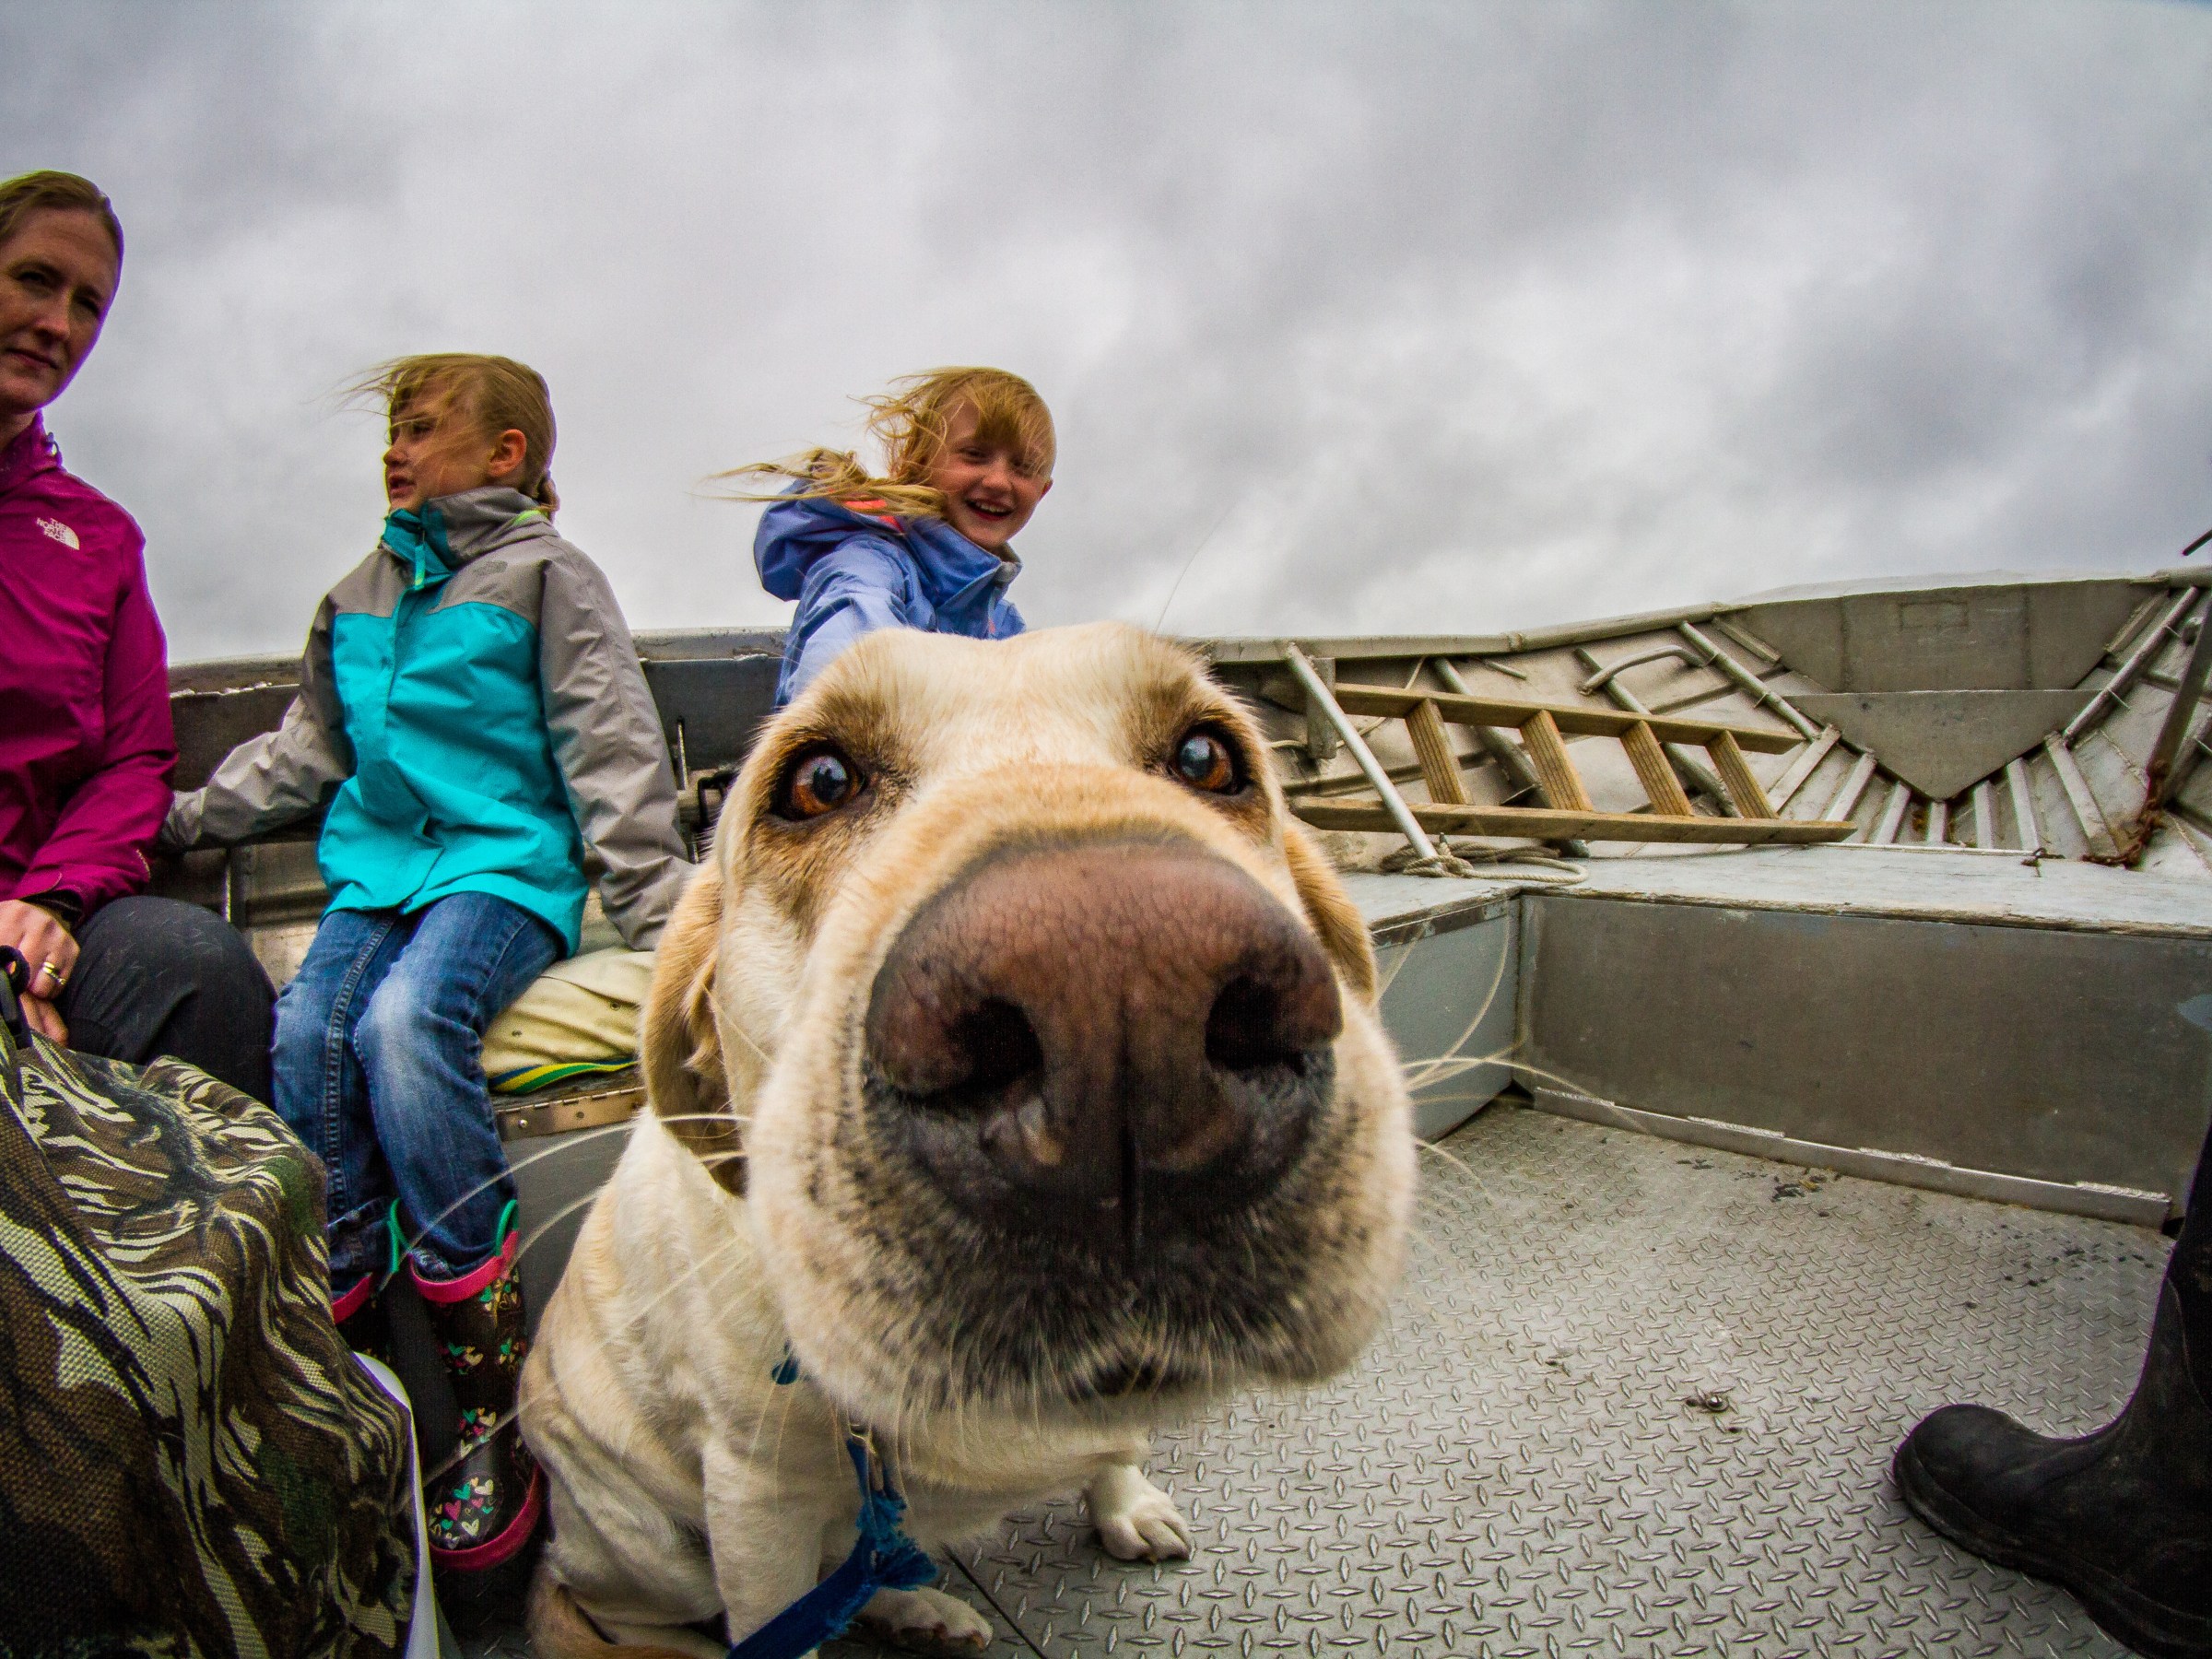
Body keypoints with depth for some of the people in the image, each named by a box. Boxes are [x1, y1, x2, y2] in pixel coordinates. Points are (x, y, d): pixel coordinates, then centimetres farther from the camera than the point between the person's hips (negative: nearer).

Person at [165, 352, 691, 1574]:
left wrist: (655, 913, -11)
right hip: (379, 868, 6)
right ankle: (338, 1357, -13)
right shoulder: (356, 601, 21)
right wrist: (178, 819, 18)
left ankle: (493, 1396, -24)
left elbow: (610, 759, -4)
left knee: (406, 1023, -32)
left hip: (507, 867, -6)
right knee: (306, 1031, -23)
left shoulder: (545, 575, 2)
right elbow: (303, 751, 29)